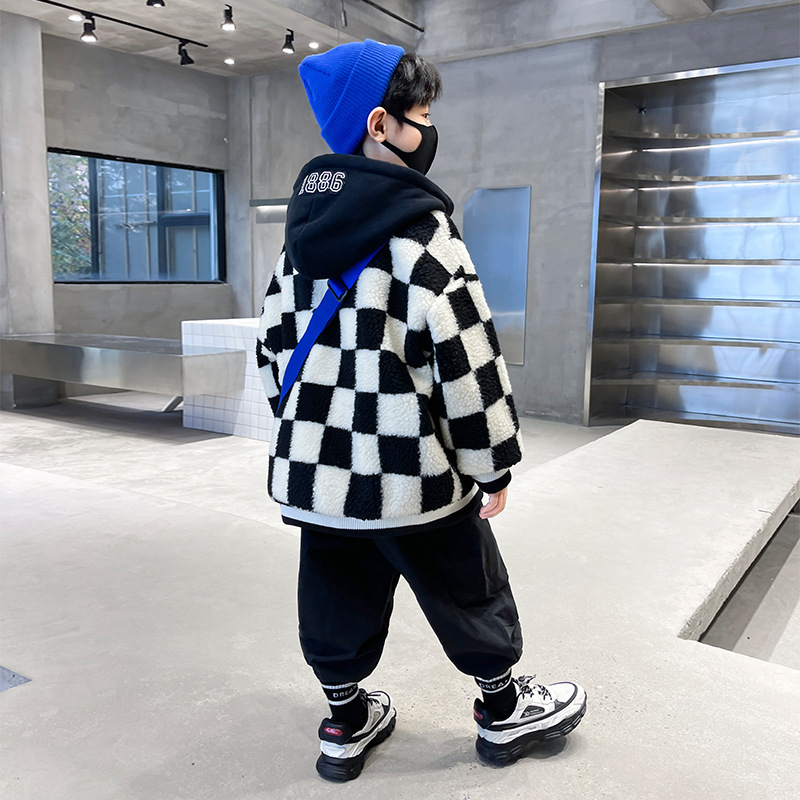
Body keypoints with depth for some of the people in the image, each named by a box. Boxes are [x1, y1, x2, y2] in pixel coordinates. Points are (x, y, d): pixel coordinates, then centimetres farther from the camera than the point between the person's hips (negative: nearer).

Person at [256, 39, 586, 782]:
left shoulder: (303, 228, 8)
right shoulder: (420, 230, -15)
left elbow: (273, 342, 13)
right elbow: (465, 357, -17)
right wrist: (494, 462, -7)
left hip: (314, 466, 7)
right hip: (409, 472, -6)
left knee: (336, 596, 19)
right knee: (469, 594, 15)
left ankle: (346, 722, 36)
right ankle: (503, 710, 35)